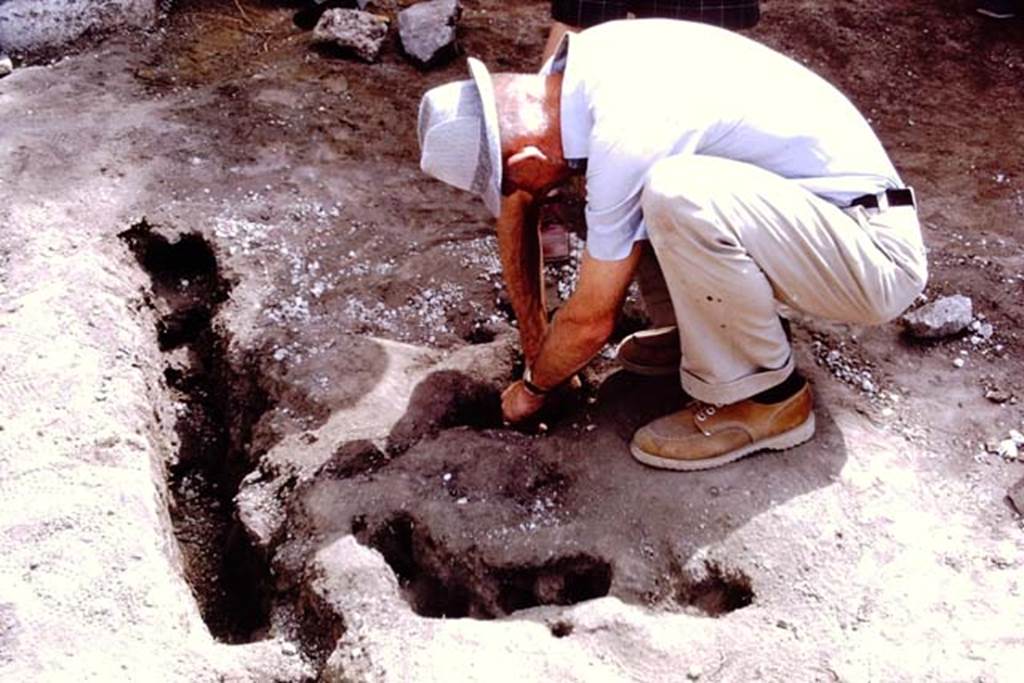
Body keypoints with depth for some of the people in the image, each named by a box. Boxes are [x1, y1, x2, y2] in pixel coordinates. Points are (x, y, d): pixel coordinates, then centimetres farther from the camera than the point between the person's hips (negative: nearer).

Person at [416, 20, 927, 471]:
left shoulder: (624, 133, -29)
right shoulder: (573, 63, -5)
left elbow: (592, 321, -17)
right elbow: (517, 202, 11)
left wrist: (534, 385, 3)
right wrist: (535, 340, 14)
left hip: (876, 253, -8)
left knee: (674, 195, -32)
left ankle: (764, 399, -10)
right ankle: (715, 330, 14)